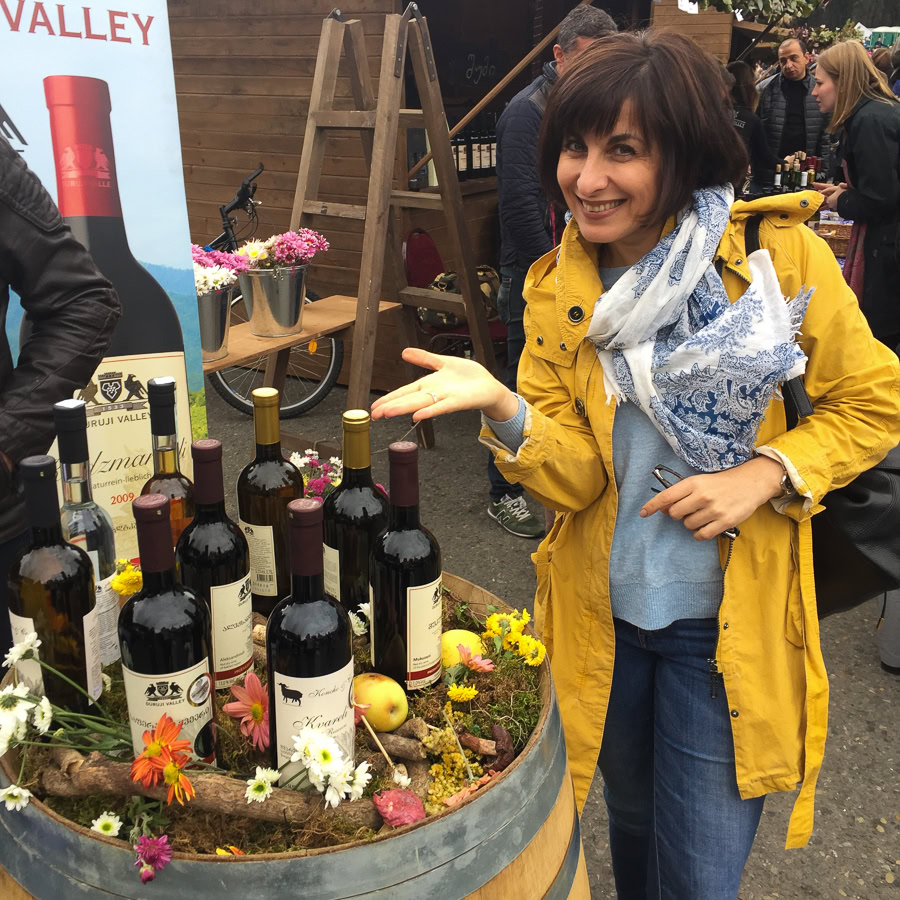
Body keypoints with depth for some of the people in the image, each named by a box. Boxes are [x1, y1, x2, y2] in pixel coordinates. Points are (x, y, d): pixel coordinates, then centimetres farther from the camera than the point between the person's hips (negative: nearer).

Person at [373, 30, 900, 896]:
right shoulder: (555, 289, -5)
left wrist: (764, 474, -20)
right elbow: (574, 480, -10)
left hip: (727, 624, -3)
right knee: (634, 827, 26)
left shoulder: (780, 256, -13)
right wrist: (503, 408, -30)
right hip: (604, 615, 3)